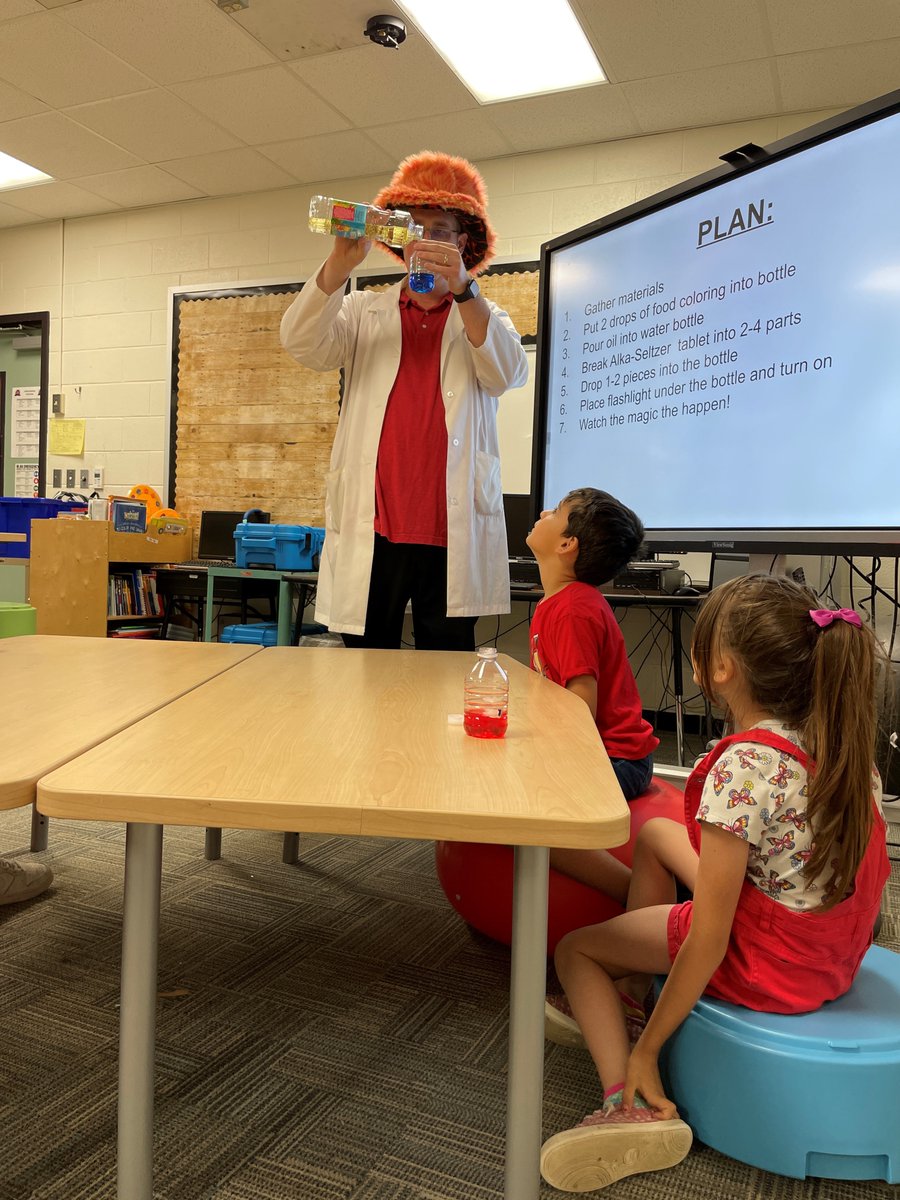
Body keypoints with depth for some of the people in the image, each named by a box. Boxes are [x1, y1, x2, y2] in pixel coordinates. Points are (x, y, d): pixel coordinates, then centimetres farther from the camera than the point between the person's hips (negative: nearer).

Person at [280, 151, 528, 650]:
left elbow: (507, 373, -7)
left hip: (453, 535, 0)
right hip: (371, 530, 1)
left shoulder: (483, 319, 15)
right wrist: (340, 263, -17)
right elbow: (302, 343, -2)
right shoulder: (364, 312, 16)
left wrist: (462, 288, -21)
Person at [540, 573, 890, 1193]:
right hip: (835, 947, 8)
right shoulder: (844, 743, -5)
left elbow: (708, 942, -25)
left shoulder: (742, 767, -28)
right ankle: (627, 996, 28)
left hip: (768, 960, -8)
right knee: (655, 832, 22)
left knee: (574, 949, 9)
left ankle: (631, 1103, -7)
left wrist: (647, 1049, -15)